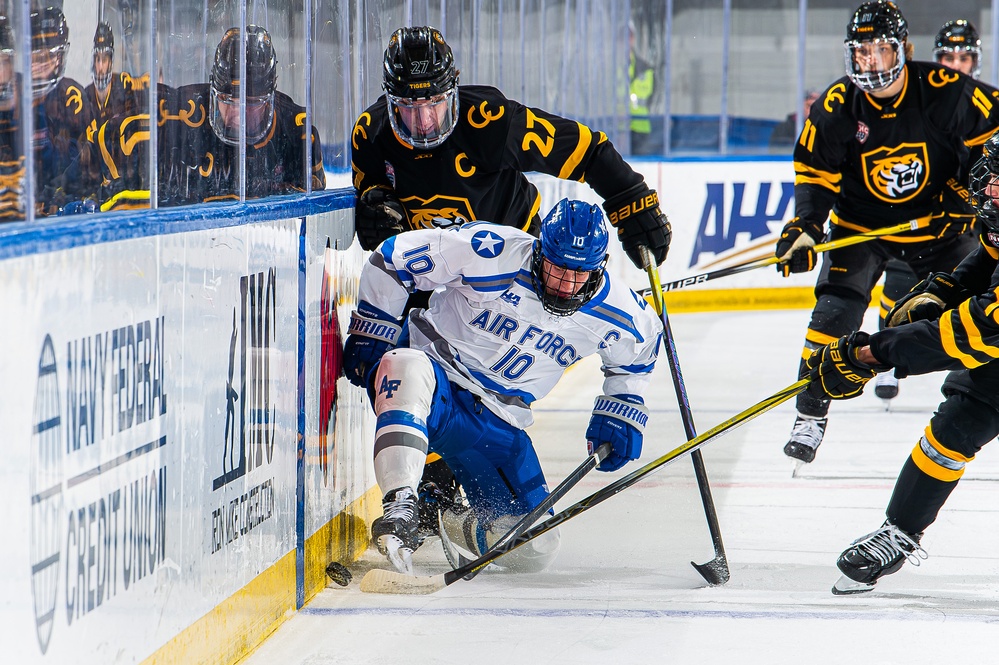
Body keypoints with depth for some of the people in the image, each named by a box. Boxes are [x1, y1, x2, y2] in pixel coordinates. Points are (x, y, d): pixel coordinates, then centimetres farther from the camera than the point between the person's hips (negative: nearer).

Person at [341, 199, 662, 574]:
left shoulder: (615, 314, -8)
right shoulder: (489, 254, -21)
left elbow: (643, 340, 17)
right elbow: (392, 259, -11)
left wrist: (622, 413, 9)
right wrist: (369, 333, -7)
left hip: (496, 423, 5)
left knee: (535, 549, -2)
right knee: (409, 369, -43)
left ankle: (439, 520, 25)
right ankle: (399, 510, -46)